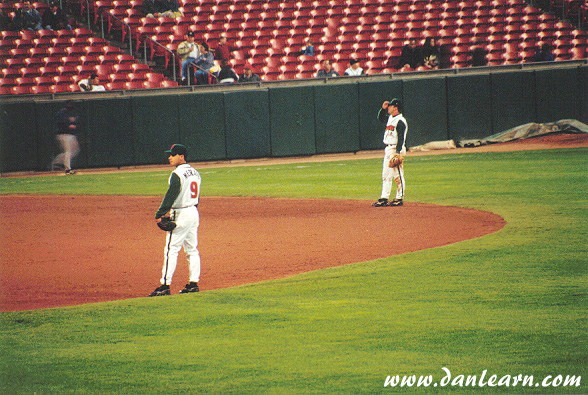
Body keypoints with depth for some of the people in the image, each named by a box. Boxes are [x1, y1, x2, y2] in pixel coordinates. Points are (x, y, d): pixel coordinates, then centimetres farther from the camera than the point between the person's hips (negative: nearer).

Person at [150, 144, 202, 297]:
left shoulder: (177, 174, -15)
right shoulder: (194, 173, 13)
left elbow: (171, 196, -20)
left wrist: (159, 215, -18)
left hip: (181, 215, -9)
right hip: (194, 213, 9)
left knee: (171, 250, -7)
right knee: (192, 249, 12)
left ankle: (165, 285, -9)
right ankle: (193, 283, 12)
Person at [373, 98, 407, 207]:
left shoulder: (400, 121, -14)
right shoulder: (390, 118, 14)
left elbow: (401, 138, -19)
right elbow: (381, 118, 34)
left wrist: (397, 153, -25)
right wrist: (383, 108, 16)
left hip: (396, 149, -10)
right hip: (388, 149, 10)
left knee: (398, 175, -5)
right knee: (386, 175, 9)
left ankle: (399, 199, -2)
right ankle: (384, 198, 11)